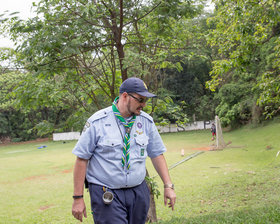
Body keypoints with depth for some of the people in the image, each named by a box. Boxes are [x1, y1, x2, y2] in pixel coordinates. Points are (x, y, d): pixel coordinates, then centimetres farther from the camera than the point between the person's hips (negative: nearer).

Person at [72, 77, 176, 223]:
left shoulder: (146, 121, 4)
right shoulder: (97, 122, -8)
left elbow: (157, 154, 10)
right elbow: (82, 159, -7)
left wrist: (168, 186, 4)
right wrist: (78, 198, -7)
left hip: (138, 191, 4)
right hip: (106, 194, -4)